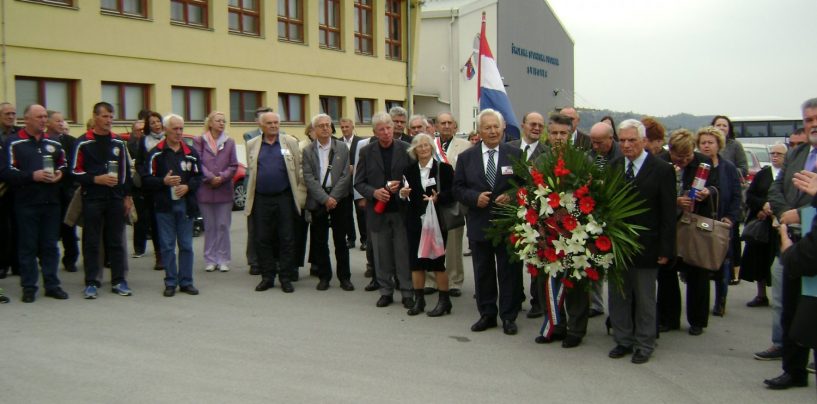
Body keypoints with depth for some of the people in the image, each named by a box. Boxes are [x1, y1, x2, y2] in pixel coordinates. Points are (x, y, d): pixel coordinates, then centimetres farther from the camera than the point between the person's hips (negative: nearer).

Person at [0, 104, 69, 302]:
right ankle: (28, 287, 11)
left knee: (50, 245, 9)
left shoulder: (54, 143, 13)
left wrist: (60, 174, -1)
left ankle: (52, 284, 16)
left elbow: (64, 165, 20)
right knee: (28, 246, 3)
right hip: (26, 203, -4)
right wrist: (32, 176, -19)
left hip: (51, 202, 4)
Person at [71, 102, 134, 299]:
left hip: (116, 199, 3)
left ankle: (119, 281, 14)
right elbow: (75, 172, -4)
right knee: (91, 242, 3)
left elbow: (125, 171, 12)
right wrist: (96, 179, -16)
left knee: (116, 242, 7)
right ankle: (91, 283, 9)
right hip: (92, 199, -3)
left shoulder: (119, 143, 9)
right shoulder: (83, 143, -3)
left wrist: (127, 196, 9)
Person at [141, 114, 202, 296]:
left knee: (186, 245, 6)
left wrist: (187, 187, -9)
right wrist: (164, 181, -19)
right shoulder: (156, 153, -1)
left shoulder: (191, 153, 6)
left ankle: (186, 282, 15)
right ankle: (171, 283, 14)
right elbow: (146, 180, -4)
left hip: (185, 204, 2)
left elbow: (198, 177, 8)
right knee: (167, 246, 4)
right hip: (164, 206, -2)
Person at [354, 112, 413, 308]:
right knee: (382, 255, 8)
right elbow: (359, 182, 4)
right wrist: (374, 192, -14)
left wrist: (401, 185, -13)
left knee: (404, 253, 2)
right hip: (378, 210, 1)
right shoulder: (366, 152, 3)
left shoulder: (406, 149, 0)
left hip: (402, 210, -1)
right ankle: (386, 291, 21)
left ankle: (407, 292, 13)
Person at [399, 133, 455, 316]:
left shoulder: (443, 168, -4)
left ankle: (444, 300, 12)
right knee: (415, 261, 7)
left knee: (438, 260, 1)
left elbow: (452, 193, -7)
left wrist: (438, 198, -24)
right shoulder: (409, 170, 7)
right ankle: (419, 299, 19)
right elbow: (405, 196, 12)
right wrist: (403, 195, -10)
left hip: (437, 220, -4)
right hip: (415, 221, 4)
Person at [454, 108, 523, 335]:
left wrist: (512, 196, -15)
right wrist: (475, 197, -13)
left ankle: (509, 317, 17)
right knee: (483, 272, 11)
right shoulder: (466, 157, 5)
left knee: (510, 272, 5)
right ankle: (487, 314, 24)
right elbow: (458, 189, 4)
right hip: (479, 225, 2)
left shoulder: (515, 154, 1)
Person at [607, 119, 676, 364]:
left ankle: (644, 345, 23)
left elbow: (668, 214, -7)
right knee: (617, 296, 12)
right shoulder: (614, 167, 4)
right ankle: (623, 341, 27)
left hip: (645, 247, -4)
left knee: (645, 298, 9)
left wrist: (665, 250, -10)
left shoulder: (661, 170, -8)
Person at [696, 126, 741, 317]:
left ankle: (720, 303, 19)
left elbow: (736, 196, 1)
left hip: (721, 223, 0)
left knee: (722, 263, 7)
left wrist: (731, 217, -10)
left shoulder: (729, 168, 2)